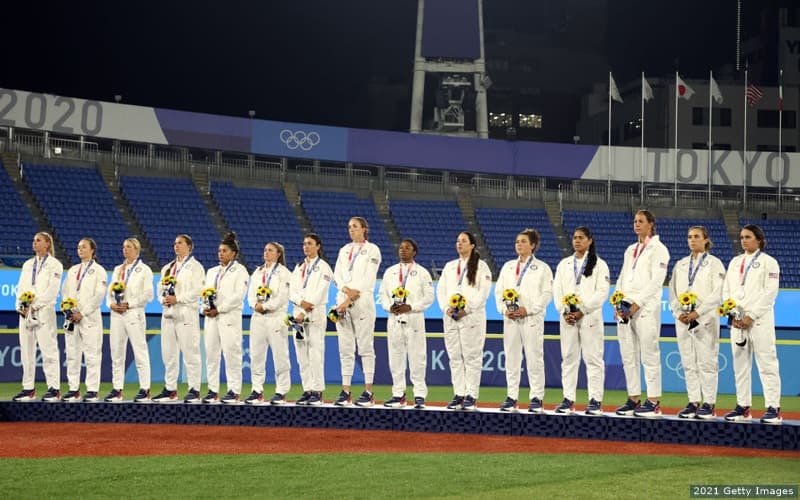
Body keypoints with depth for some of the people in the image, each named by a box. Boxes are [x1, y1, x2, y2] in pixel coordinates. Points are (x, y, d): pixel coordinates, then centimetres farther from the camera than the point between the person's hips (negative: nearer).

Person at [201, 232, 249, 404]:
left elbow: (238, 296, -9)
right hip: (211, 317, 6)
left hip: (229, 317, -6)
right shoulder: (212, 272, 20)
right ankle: (212, 390, 7)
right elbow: (205, 292, 16)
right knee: (211, 353, 3)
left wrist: (219, 309, -14)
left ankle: (234, 391, -4)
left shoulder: (240, 271, 1)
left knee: (231, 353, -7)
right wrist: (205, 308, -5)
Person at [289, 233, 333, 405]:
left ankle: (317, 392, -8)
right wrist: (301, 302, -13)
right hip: (298, 314, 6)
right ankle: (307, 390, 7)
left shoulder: (323, 267, -1)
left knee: (315, 354, -10)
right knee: (302, 355, 4)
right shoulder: (298, 267, 17)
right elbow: (292, 290, 8)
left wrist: (305, 313, -16)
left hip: (315, 314, -6)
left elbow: (319, 292, -10)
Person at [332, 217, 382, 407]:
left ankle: (368, 392, -6)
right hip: (343, 301, 5)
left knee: (365, 347, -6)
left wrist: (350, 299, -13)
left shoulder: (372, 250, 2)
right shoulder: (344, 250, 19)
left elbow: (368, 279, -6)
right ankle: (345, 391, 5)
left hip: (362, 301, -5)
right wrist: (346, 289, -10)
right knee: (345, 348, 4)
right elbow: (337, 275, 11)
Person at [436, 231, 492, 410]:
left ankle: (471, 396, -4)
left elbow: (484, 292, -6)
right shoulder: (449, 266, 19)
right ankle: (458, 394, 8)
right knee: (455, 356, 4)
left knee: (472, 356, -6)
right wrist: (446, 308, -3)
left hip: (472, 317, -5)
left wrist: (467, 309, -14)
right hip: (451, 317, 5)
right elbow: (441, 290, 15)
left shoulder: (481, 266, 3)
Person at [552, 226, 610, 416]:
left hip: (590, 317, -4)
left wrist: (582, 311, -13)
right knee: (568, 358, 4)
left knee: (593, 358, -5)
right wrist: (564, 311, -6)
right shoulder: (564, 264, 15)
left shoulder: (599, 265, 3)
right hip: (567, 317, 4)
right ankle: (568, 399, 7)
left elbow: (602, 292, -5)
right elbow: (557, 290, 9)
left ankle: (595, 400, -3)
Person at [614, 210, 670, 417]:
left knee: (649, 355, -7)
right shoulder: (630, 250, 20)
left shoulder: (658, 249, -1)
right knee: (628, 356, 5)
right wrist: (618, 304, 3)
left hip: (646, 308, -7)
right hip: (625, 309, 7)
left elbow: (656, 281, -10)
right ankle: (633, 399, 10)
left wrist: (637, 304, -15)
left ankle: (653, 402, -6)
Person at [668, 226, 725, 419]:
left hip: (705, 319, -5)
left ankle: (709, 403, -2)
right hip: (683, 318, 5)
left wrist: (697, 312, -15)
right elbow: (672, 291, 12)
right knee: (688, 363, 4)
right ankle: (694, 402, 8)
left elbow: (717, 294, -7)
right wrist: (679, 312, -5)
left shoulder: (714, 264, 1)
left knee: (707, 362, -6)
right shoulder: (680, 265, 15)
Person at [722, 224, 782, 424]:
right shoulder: (735, 262, 18)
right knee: (740, 364, 6)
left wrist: (751, 316, -13)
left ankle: (773, 408, -11)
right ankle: (743, 406, 11)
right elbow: (726, 290, 14)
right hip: (737, 321, 6)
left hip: (759, 320, -6)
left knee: (766, 363, -9)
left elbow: (770, 292, -7)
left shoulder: (768, 262, 1)